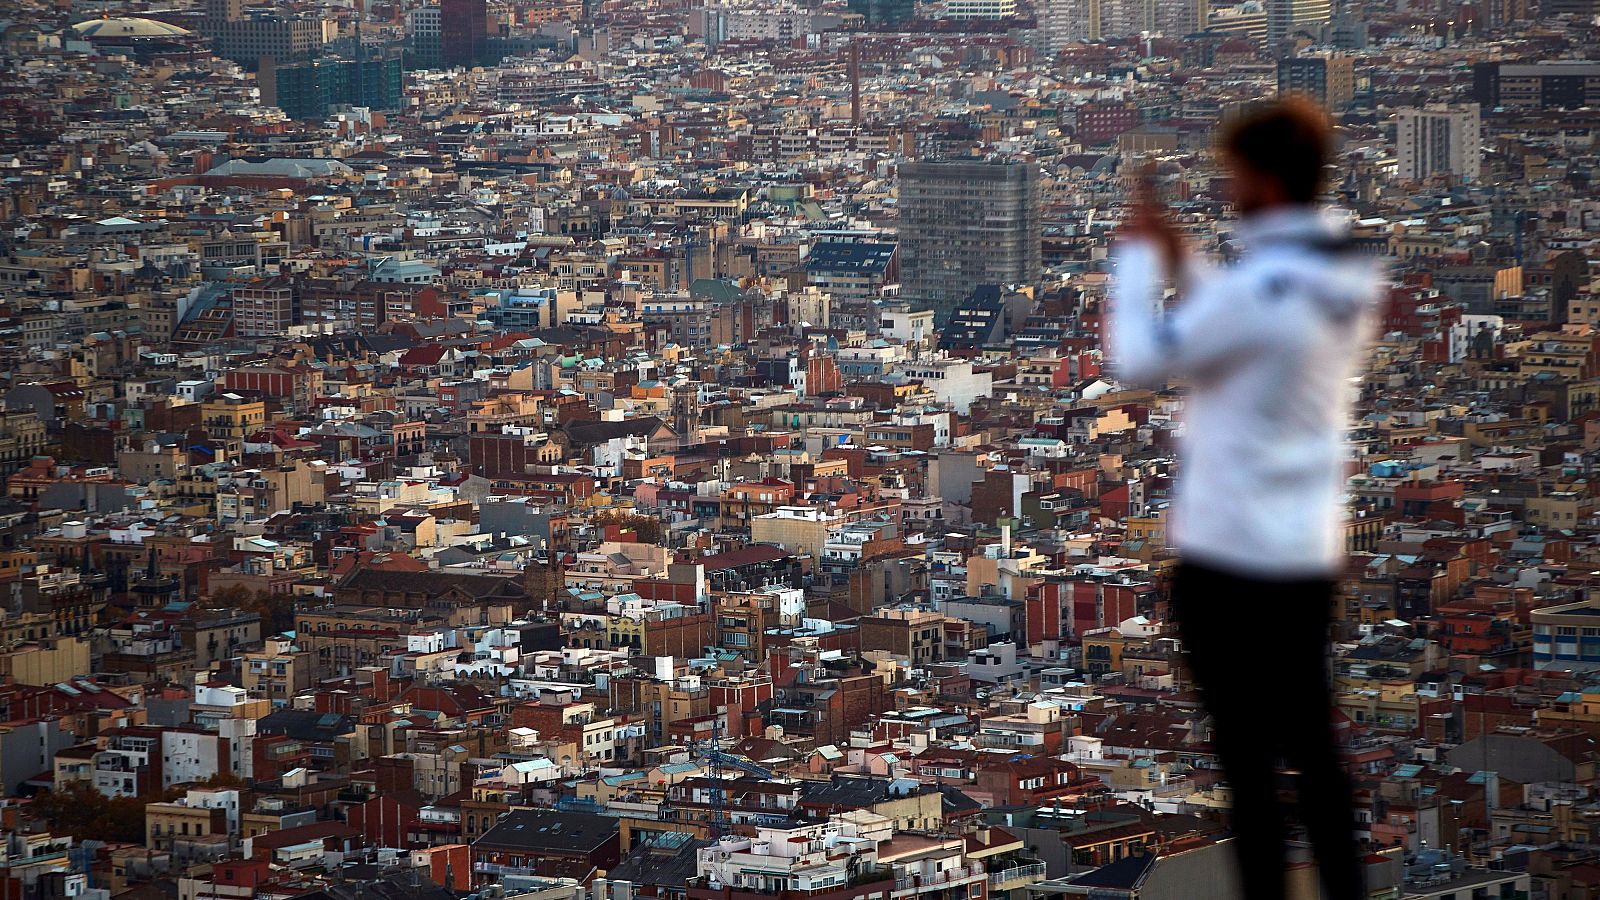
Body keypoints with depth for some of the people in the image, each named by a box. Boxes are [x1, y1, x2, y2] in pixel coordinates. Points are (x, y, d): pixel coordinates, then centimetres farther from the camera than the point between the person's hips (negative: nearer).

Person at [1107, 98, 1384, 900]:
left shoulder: (1256, 287, -22)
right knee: (1312, 749, 15)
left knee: (1247, 759, 1)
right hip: (1309, 555, 8)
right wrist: (1178, 261, 15)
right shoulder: (1346, 285, 4)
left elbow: (1140, 360, -14)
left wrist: (1137, 256, -1)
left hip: (1230, 556, -8)